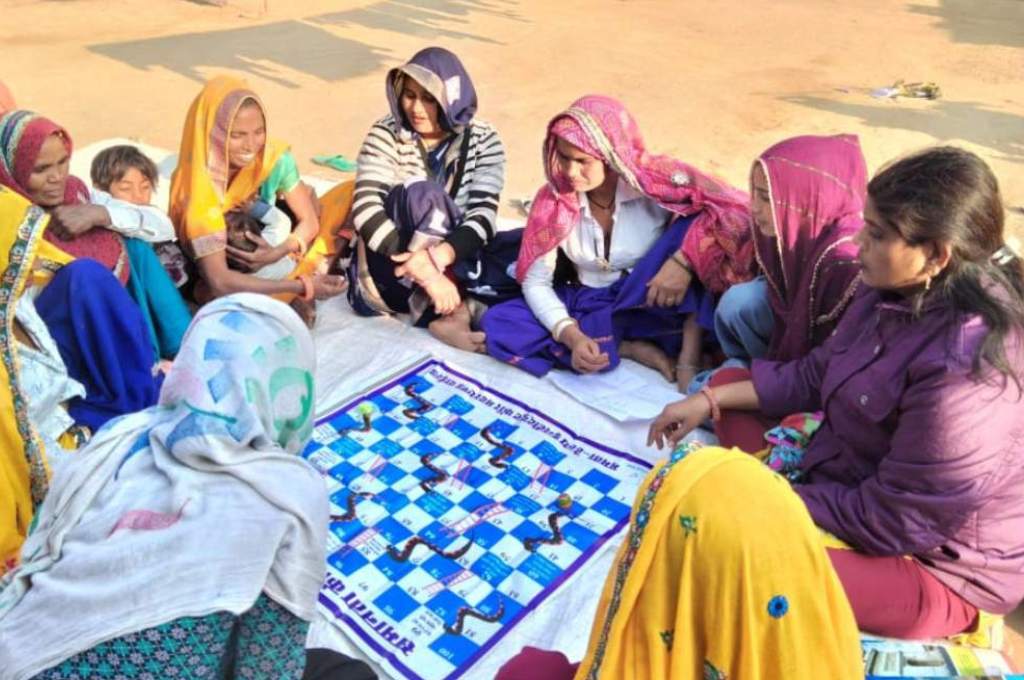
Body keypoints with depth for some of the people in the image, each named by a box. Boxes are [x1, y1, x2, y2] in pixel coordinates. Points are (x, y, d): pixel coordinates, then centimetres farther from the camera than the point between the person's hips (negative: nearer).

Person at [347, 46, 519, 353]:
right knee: (422, 194, -31)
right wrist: (425, 269, -36)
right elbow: (366, 209, -23)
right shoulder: (386, 134, -9)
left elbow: (483, 215, -16)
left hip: (454, 262, 3)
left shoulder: (483, 140, -4)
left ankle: (451, 308, -31)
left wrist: (442, 254, -38)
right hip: (392, 270, -2)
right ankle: (453, 309, -32)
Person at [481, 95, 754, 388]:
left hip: (657, 307, -3)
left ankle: (688, 360, -26)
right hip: (593, 308, 3)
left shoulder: (655, 179, -18)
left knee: (691, 226, -30)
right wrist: (572, 336, -26)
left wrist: (683, 260, -39)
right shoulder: (553, 199, -11)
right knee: (497, 324, -21)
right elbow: (536, 282, -9)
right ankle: (634, 349, -18)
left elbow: (737, 211, -25)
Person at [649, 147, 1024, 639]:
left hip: (932, 564, -8)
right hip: (857, 479, 8)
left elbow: (892, 521, -28)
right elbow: (815, 376, 5)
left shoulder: (966, 374, -35)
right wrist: (712, 400, 0)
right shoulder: (902, 293, -8)